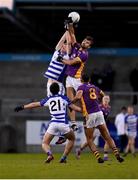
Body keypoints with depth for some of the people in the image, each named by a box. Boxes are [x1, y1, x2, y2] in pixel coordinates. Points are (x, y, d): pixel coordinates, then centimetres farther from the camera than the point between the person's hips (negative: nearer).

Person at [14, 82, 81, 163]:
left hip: (53, 123, 1)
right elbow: (74, 107, 3)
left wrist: (22, 107, 33)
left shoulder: (48, 100, 13)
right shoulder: (64, 98, 7)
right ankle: (64, 157, 13)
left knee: (45, 143, 10)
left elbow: (35, 104, 22)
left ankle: (49, 154, -24)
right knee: (72, 138, 26)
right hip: (63, 124, -1)